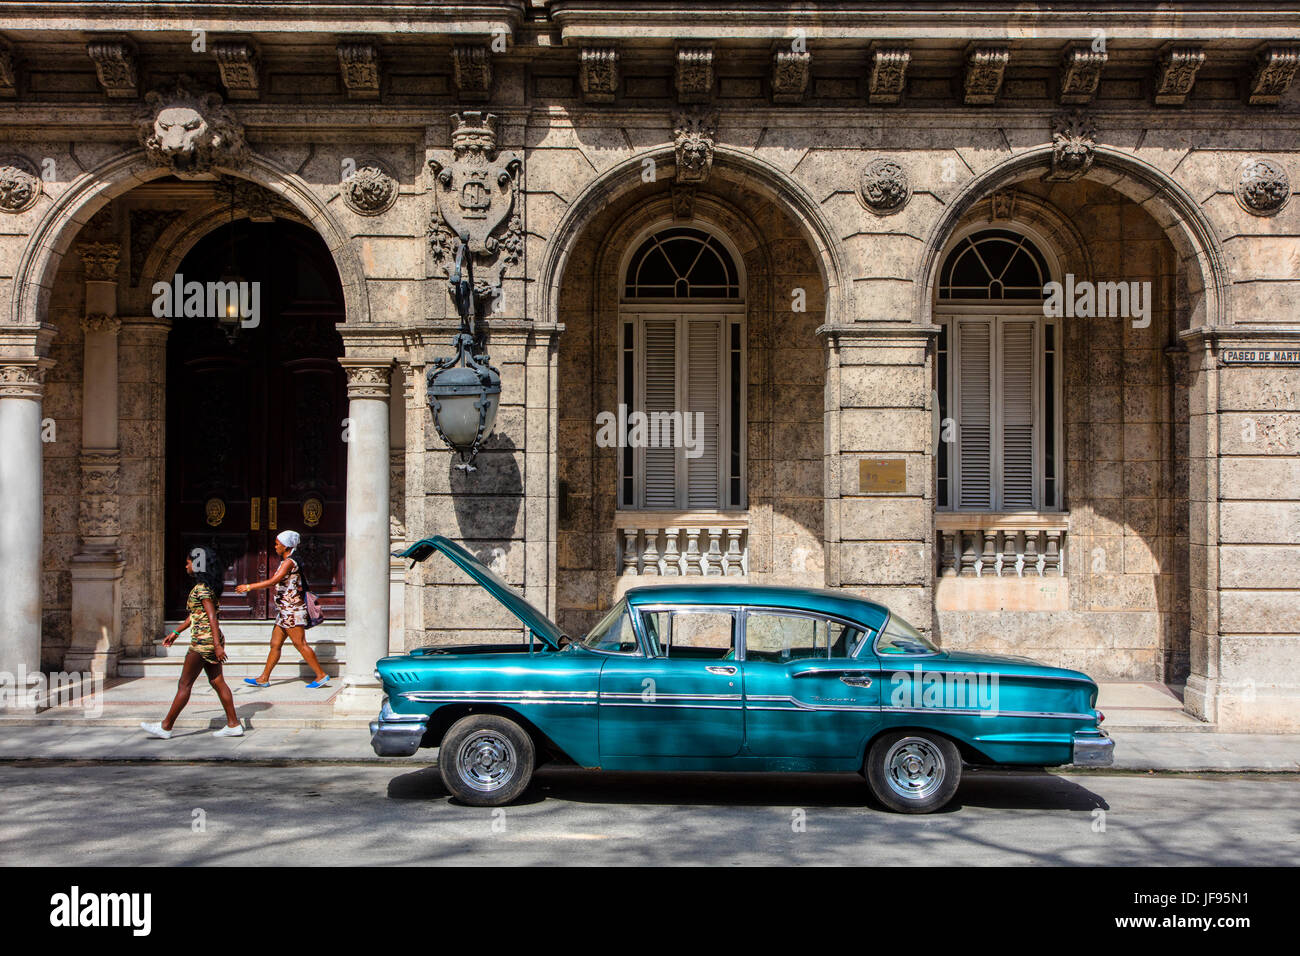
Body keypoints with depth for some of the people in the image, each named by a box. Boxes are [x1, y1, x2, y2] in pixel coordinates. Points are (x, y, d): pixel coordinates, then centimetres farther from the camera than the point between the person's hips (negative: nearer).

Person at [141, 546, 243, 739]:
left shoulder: (201, 588, -15)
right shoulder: (204, 587, 15)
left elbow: (212, 617, -21)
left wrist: (218, 646, -25)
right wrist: (175, 633, 27)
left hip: (203, 641, -10)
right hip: (209, 642, 10)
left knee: (185, 684, -1)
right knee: (217, 682, 9)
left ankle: (166, 727, 8)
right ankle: (233, 725, 9)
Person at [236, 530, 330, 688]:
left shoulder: (289, 562, -14)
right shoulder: (286, 562, 17)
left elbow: (273, 581, -23)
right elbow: (276, 583, 21)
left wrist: (249, 587, -19)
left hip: (292, 609, -10)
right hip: (285, 610, 10)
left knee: (300, 644, -9)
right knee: (275, 644, 12)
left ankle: (321, 675, -7)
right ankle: (264, 678, 18)